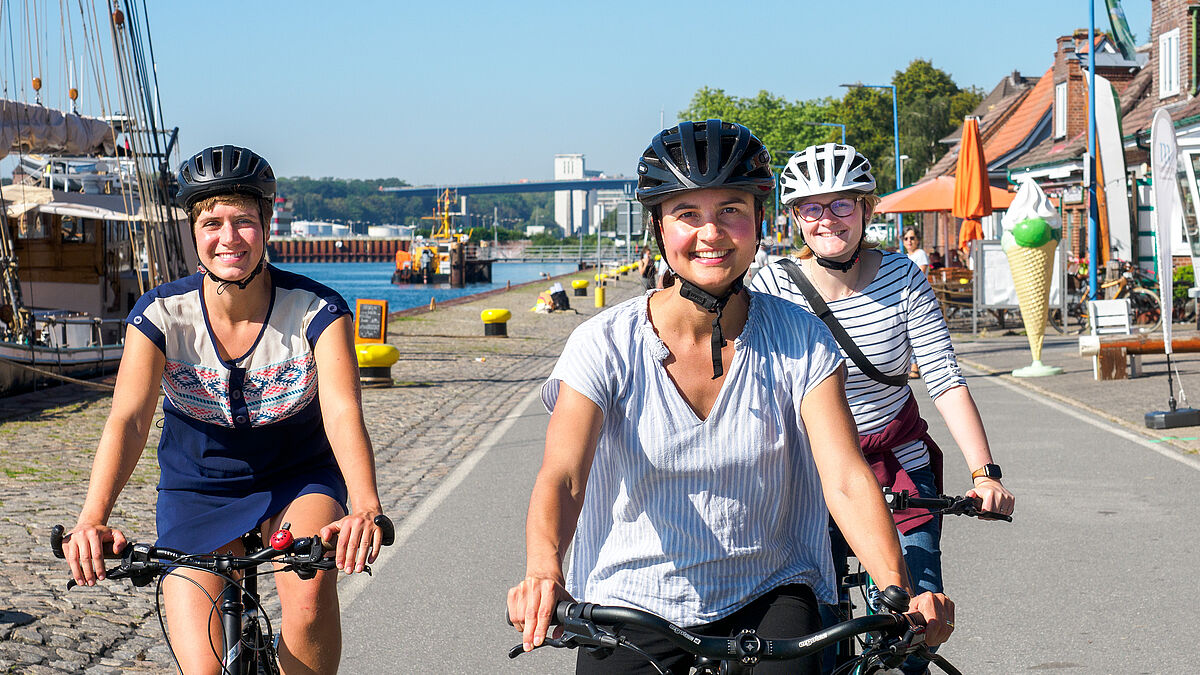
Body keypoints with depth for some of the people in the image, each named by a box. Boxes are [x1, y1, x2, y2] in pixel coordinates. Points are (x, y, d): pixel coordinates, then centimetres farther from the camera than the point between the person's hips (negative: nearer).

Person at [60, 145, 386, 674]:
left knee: (310, 591, -33)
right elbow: (128, 420, -26)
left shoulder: (317, 311, -18)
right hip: (197, 491, 1)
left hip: (297, 482, -1)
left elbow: (343, 413, -30)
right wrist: (92, 520, -43)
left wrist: (365, 508, -49)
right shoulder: (161, 313, -16)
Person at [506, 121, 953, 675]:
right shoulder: (604, 346, -9)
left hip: (768, 597, 0)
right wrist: (543, 572, -42)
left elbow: (847, 479, -14)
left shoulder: (801, 343, -5)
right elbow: (561, 477, -21)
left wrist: (897, 591, -32)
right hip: (633, 607, 1)